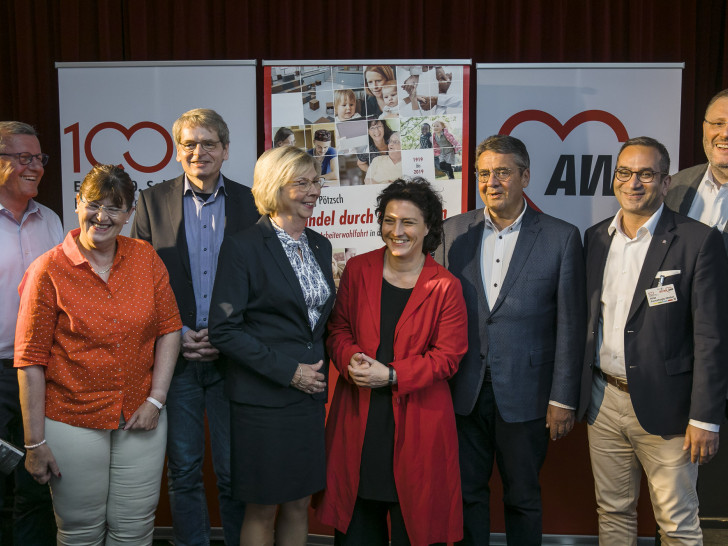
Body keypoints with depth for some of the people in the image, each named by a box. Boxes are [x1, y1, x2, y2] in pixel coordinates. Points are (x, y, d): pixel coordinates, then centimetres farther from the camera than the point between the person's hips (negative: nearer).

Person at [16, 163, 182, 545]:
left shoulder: (146, 258, 1)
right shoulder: (48, 270, -8)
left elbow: (169, 328, 4)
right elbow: (30, 361, -8)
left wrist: (156, 400, -5)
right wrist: (34, 442, -7)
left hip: (141, 422, 3)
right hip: (72, 424, -2)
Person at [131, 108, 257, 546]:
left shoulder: (250, 203, 2)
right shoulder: (152, 202, 4)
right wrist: (173, 335, -7)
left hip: (230, 357, 0)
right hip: (175, 356, 1)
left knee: (235, 469, 8)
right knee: (183, 469, 11)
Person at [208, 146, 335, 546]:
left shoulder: (319, 245, 11)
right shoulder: (243, 247, -10)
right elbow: (224, 329, -14)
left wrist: (320, 370, 8)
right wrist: (287, 370, -16)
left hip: (311, 393, 6)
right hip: (263, 397, -6)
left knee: (299, 503, 14)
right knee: (262, 509, 6)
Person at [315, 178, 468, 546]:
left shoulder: (445, 287, -5)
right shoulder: (358, 270, 4)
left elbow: (447, 357, -7)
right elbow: (338, 328, 7)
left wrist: (391, 375, -17)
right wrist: (350, 359, -14)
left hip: (417, 418, -2)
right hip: (358, 416, 3)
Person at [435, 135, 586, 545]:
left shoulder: (562, 237, -4)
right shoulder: (454, 231, 4)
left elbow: (570, 325, -4)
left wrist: (563, 399, -6)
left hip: (524, 395, -2)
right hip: (464, 392, 2)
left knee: (523, 496, 14)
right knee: (466, 492, 14)